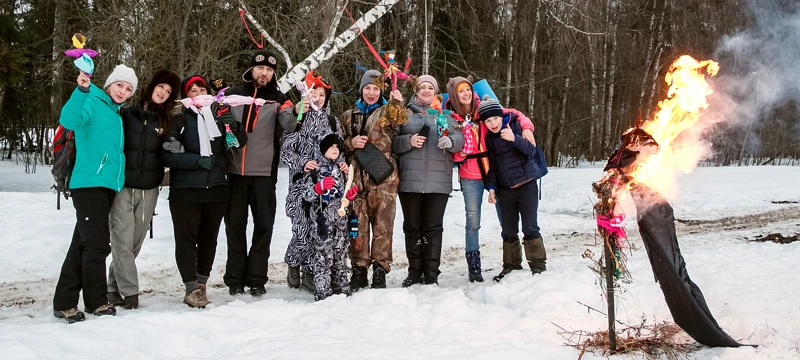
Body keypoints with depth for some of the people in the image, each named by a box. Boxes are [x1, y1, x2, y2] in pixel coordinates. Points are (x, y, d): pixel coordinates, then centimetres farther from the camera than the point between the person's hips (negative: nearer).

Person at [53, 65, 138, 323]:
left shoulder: (115, 113, 19)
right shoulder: (93, 103, -6)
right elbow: (68, 120, -27)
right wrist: (81, 90, -39)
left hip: (107, 184, 9)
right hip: (89, 183, -9)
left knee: (84, 243, 9)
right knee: (97, 244, -8)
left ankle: (65, 302, 14)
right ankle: (96, 301, 2)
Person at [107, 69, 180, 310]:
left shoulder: (164, 122, 10)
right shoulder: (126, 114, 0)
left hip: (148, 190, 3)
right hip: (122, 186, -3)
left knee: (135, 242, 5)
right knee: (123, 241, -8)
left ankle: (115, 288, 17)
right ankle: (129, 291, -3)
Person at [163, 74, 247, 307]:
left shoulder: (218, 117, 11)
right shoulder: (179, 120, 1)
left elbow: (241, 142, 6)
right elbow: (168, 155, -7)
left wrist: (233, 126, -14)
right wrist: (197, 160, -18)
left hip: (216, 188, 3)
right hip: (186, 190, -3)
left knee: (209, 238, 8)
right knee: (187, 239, -5)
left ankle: (202, 284, 19)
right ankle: (192, 289, -3)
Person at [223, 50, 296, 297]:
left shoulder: (277, 99, 3)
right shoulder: (232, 95, 7)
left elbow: (288, 125, -12)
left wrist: (297, 114, -33)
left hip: (264, 173, -1)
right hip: (235, 171, 1)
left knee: (263, 226, 1)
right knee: (235, 225, 6)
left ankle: (256, 278, 10)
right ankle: (234, 278, 13)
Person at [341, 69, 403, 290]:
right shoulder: (349, 116, 19)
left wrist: (399, 105, -16)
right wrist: (351, 143, 2)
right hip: (357, 175, 2)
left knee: (383, 224, -4)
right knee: (358, 224, 0)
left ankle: (380, 271, 3)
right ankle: (359, 270, 8)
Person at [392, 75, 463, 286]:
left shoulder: (444, 115, 16)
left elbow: (459, 138, 4)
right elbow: (392, 141, 4)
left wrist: (450, 140, -17)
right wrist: (409, 141, -14)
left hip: (438, 181, 1)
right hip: (409, 180, 0)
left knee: (433, 227, 0)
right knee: (412, 227, 4)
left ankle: (431, 275, 5)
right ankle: (414, 273, 13)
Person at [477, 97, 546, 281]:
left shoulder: (516, 125, -8)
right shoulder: (489, 138, 5)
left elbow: (531, 150, -17)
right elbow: (491, 164, 11)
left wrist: (514, 138, -32)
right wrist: (491, 187, 2)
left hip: (526, 184, -4)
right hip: (505, 189, 4)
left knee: (530, 228, -6)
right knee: (508, 231, 8)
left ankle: (537, 265, 2)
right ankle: (511, 265, 19)